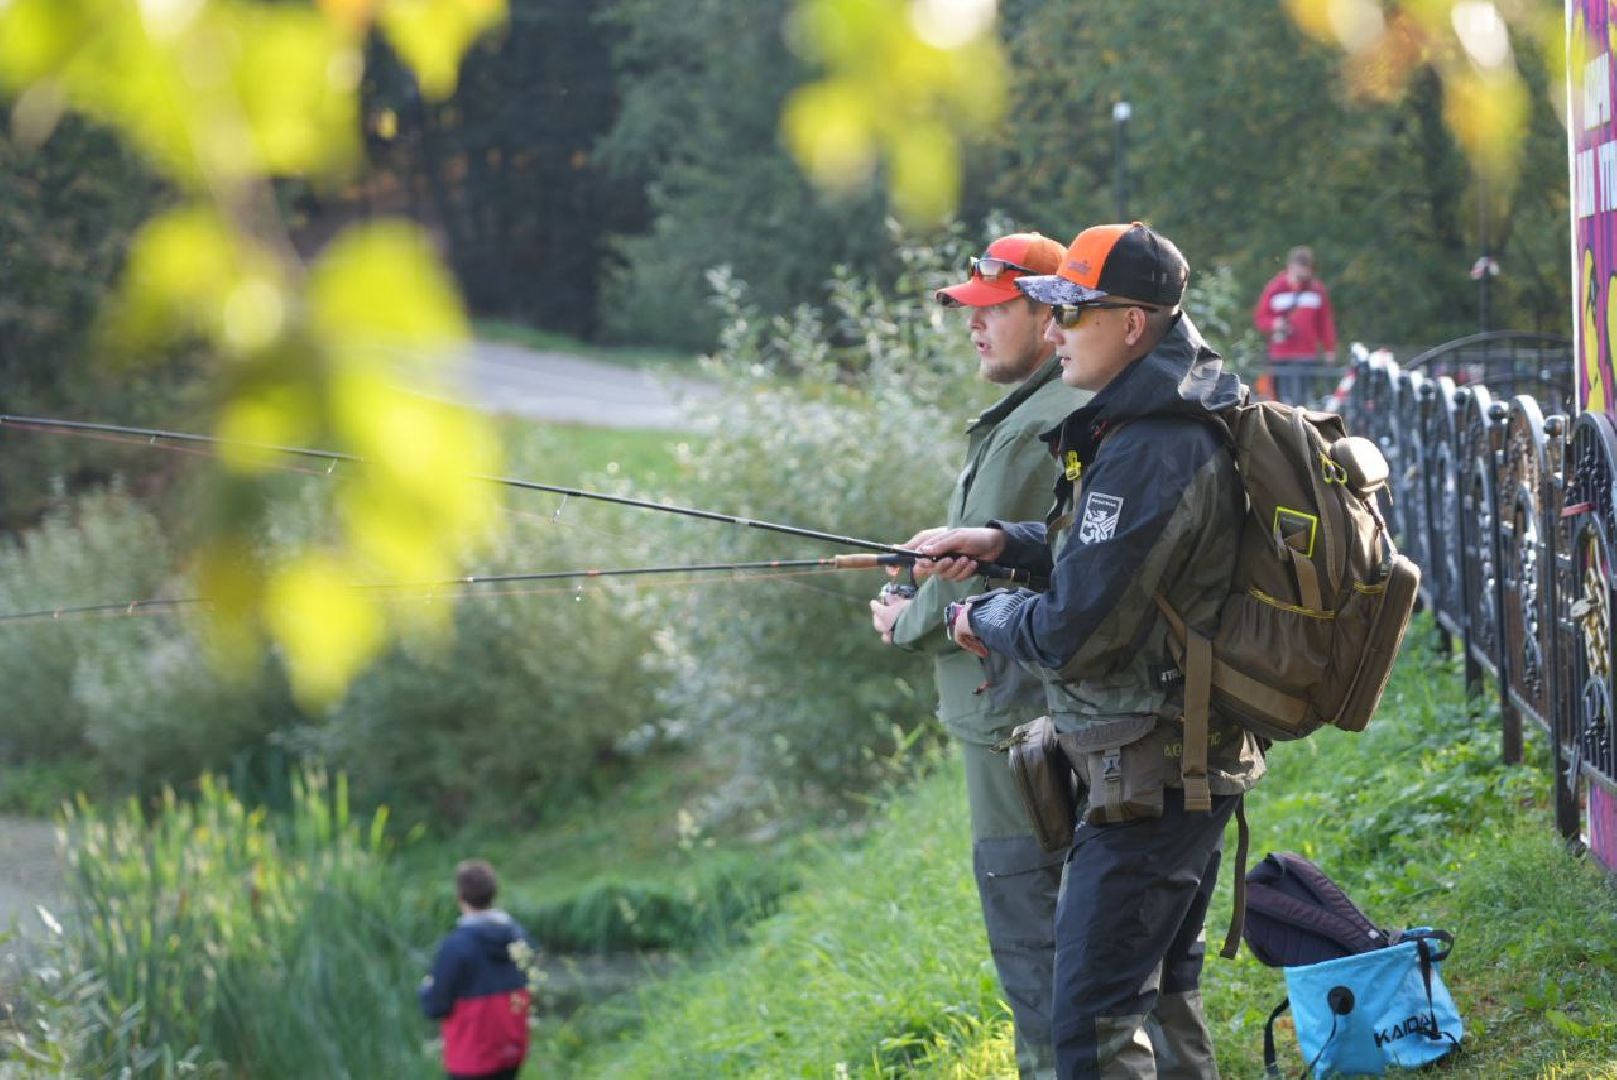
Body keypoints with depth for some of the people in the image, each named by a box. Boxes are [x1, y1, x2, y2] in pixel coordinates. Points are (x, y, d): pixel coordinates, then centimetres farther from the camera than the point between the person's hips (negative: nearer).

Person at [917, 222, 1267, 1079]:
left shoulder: (1149, 452, -24)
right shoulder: (1179, 421, 9)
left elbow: (1072, 636, -23)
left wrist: (982, 620, -3)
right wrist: (1000, 543, 10)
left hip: (1148, 776, -11)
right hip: (1193, 762, 11)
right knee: (1164, 990, 21)